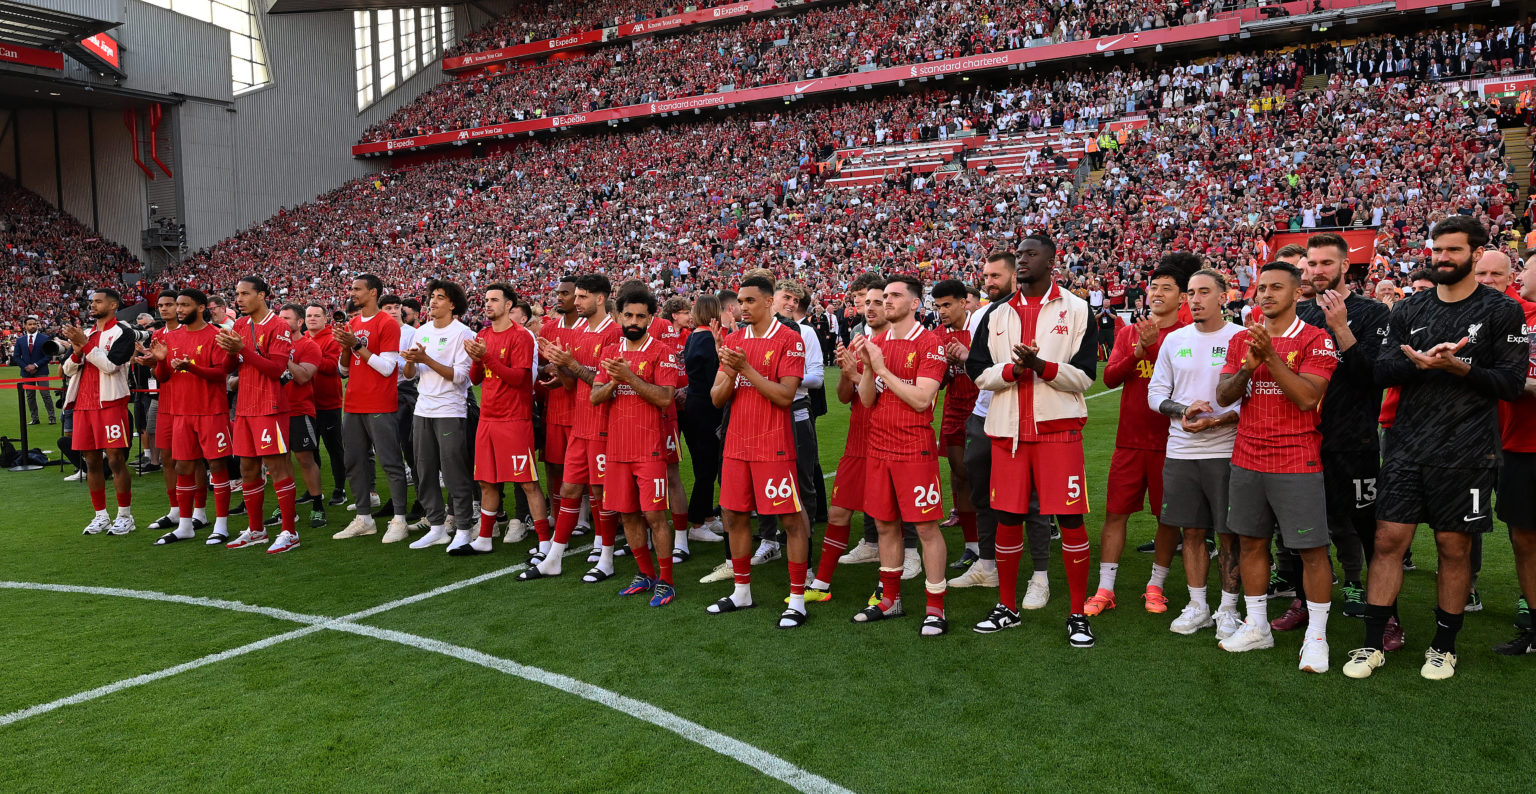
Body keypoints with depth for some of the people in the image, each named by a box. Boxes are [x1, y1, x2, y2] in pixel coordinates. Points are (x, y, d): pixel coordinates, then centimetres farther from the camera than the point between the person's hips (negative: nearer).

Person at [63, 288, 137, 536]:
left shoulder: (122, 332, -3)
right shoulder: (86, 333, 18)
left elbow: (110, 365, -16)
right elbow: (68, 370, 15)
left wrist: (85, 344, -14)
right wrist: (77, 351, -4)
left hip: (110, 403, -7)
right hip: (83, 404, 7)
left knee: (116, 459, -7)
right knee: (91, 460, 8)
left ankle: (125, 516, 1)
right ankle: (100, 516, 16)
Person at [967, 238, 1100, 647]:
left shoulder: (1076, 309, 1)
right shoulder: (997, 315, 11)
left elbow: (1084, 376, -4)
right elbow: (979, 373, 5)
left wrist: (1042, 366, -19)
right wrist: (1013, 369, -13)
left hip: (1058, 428, -3)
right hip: (1007, 430, 3)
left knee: (1070, 520, -3)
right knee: (1007, 518, 8)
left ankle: (1078, 614, 10)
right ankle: (1006, 607, 23)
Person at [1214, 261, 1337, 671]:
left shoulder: (1316, 340, -6)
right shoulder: (1242, 339, 10)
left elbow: (1308, 397, -17)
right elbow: (1223, 396, 4)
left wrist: (1271, 356, -22)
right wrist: (1247, 367, -14)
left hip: (1297, 463, -5)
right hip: (1247, 460, 5)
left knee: (1312, 549, 0)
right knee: (1251, 542, 12)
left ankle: (1316, 636, 11)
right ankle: (1256, 627, 24)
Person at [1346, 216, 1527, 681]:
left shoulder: (1501, 311, 0)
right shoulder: (1409, 310, 10)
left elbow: (1512, 382, -5)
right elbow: (1382, 371, 3)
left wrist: (1458, 367, -20)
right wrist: (1420, 362, -16)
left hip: (1465, 451, -2)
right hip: (1406, 446, 3)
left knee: (1454, 546, 7)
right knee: (1388, 539, 1)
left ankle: (1444, 646, 23)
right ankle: (1373, 644, 9)